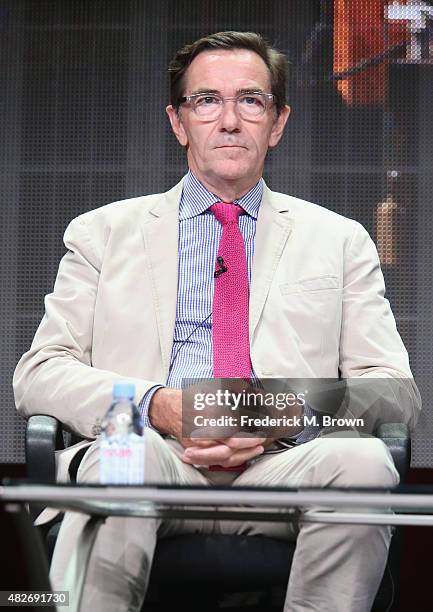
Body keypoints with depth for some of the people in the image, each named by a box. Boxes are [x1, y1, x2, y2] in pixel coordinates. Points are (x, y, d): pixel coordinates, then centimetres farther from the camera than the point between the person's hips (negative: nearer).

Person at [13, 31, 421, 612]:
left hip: (282, 465, 2)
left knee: (363, 459, -32)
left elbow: (396, 390, 12)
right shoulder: (103, 231, 20)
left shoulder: (340, 241, 21)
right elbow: (38, 373, 11)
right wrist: (155, 404, -9)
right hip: (154, 457, -1)